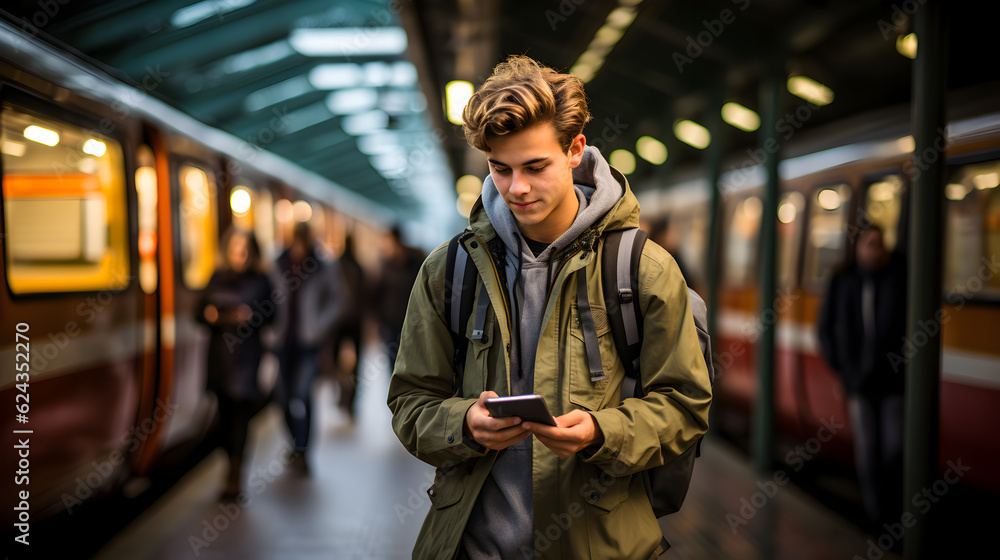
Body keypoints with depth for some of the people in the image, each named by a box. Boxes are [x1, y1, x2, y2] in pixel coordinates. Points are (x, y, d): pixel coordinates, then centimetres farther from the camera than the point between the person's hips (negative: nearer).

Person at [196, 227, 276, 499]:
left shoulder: (260, 281, 2)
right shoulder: (217, 279, 11)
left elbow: (269, 316, 2)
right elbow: (202, 312, 12)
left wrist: (250, 316, -17)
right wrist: (211, 315, -10)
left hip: (247, 352, -4)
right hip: (220, 351, 4)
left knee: (240, 408, -9)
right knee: (225, 409, 5)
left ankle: (235, 475, -6)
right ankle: (233, 463, 19)